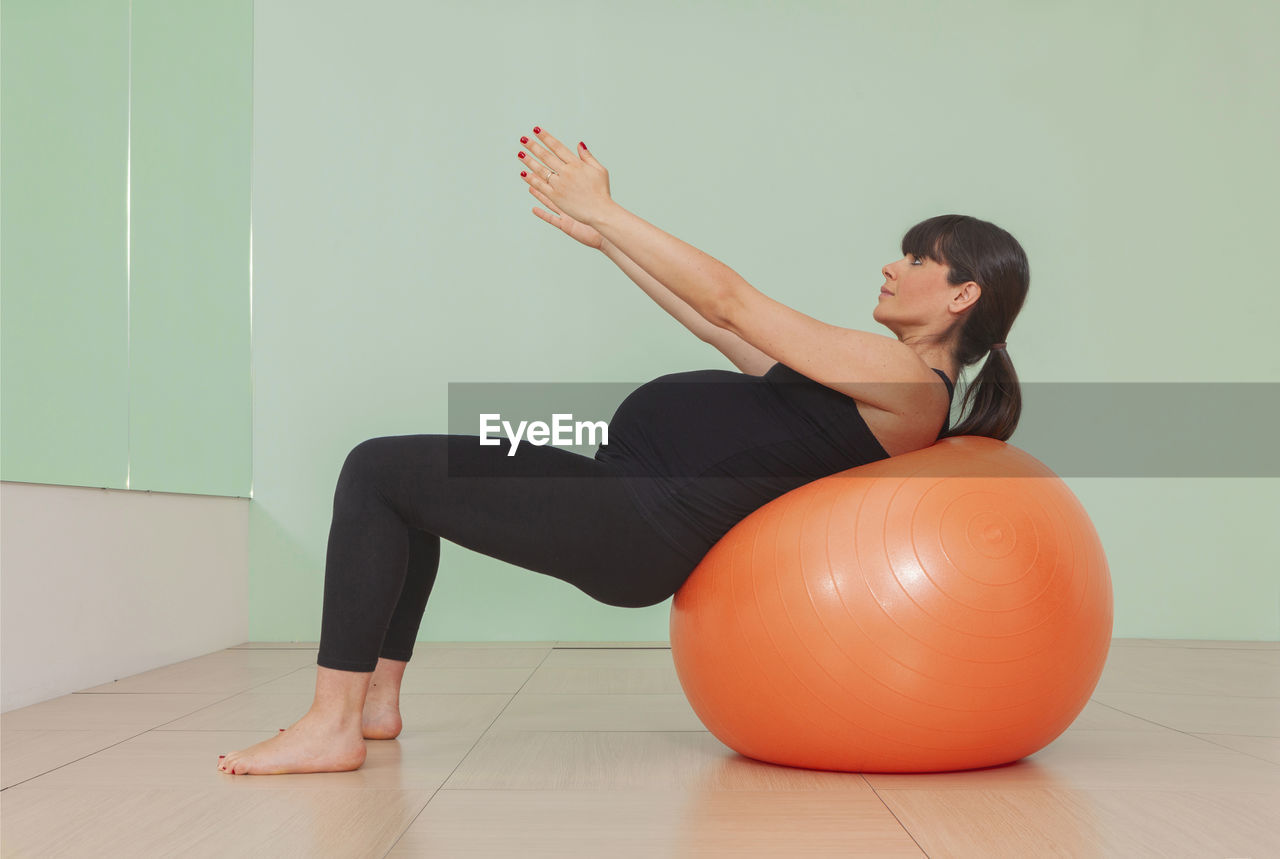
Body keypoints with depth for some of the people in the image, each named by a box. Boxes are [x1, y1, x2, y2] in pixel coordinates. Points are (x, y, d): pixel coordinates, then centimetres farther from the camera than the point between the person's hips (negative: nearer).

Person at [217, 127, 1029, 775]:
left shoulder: (911, 387, -12)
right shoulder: (873, 379, 18)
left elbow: (729, 301, -12)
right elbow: (724, 323, 20)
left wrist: (601, 209, -6)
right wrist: (600, 234, 18)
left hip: (643, 525, -10)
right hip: (624, 489, 10)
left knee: (377, 470, -9)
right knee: (402, 476, 16)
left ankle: (331, 726, -5)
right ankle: (377, 695, 19)